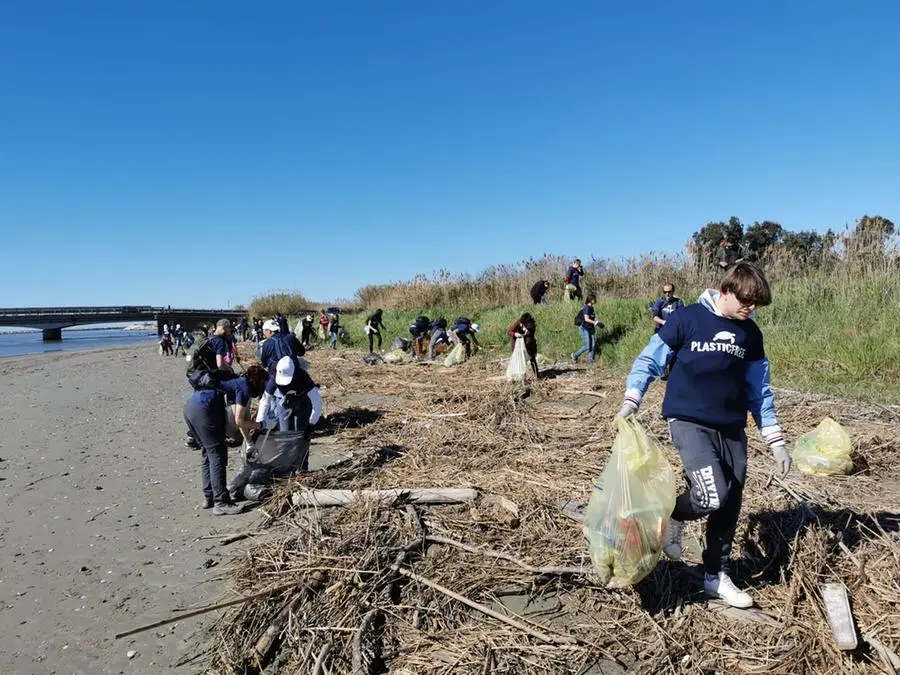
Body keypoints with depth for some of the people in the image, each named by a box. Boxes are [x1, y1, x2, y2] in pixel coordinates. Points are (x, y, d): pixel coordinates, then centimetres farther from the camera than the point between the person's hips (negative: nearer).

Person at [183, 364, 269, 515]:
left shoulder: (238, 382, 24)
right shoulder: (245, 388, -2)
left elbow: (239, 418, 32)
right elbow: (239, 421, -4)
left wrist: (249, 440, 36)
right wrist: (257, 425, 14)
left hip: (190, 405, 10)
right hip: (204, 410, -10)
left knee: (208, 455, 19)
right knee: (218, 456, -3)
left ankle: (209, 497, 26)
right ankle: (221, 503, -1)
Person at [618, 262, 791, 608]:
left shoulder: (750, 334, 7)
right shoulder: (686, 319, -7)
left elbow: (759, 392, 14)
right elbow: (649, 361, -1)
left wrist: (776, 441, 12)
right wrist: (631, 401, -15)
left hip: (732, 430, 5)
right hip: (689, 423, -5)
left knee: (730, 505, 7)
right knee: (714, 495, -21)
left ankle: (716, 575, 27)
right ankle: (674, 515, 13)